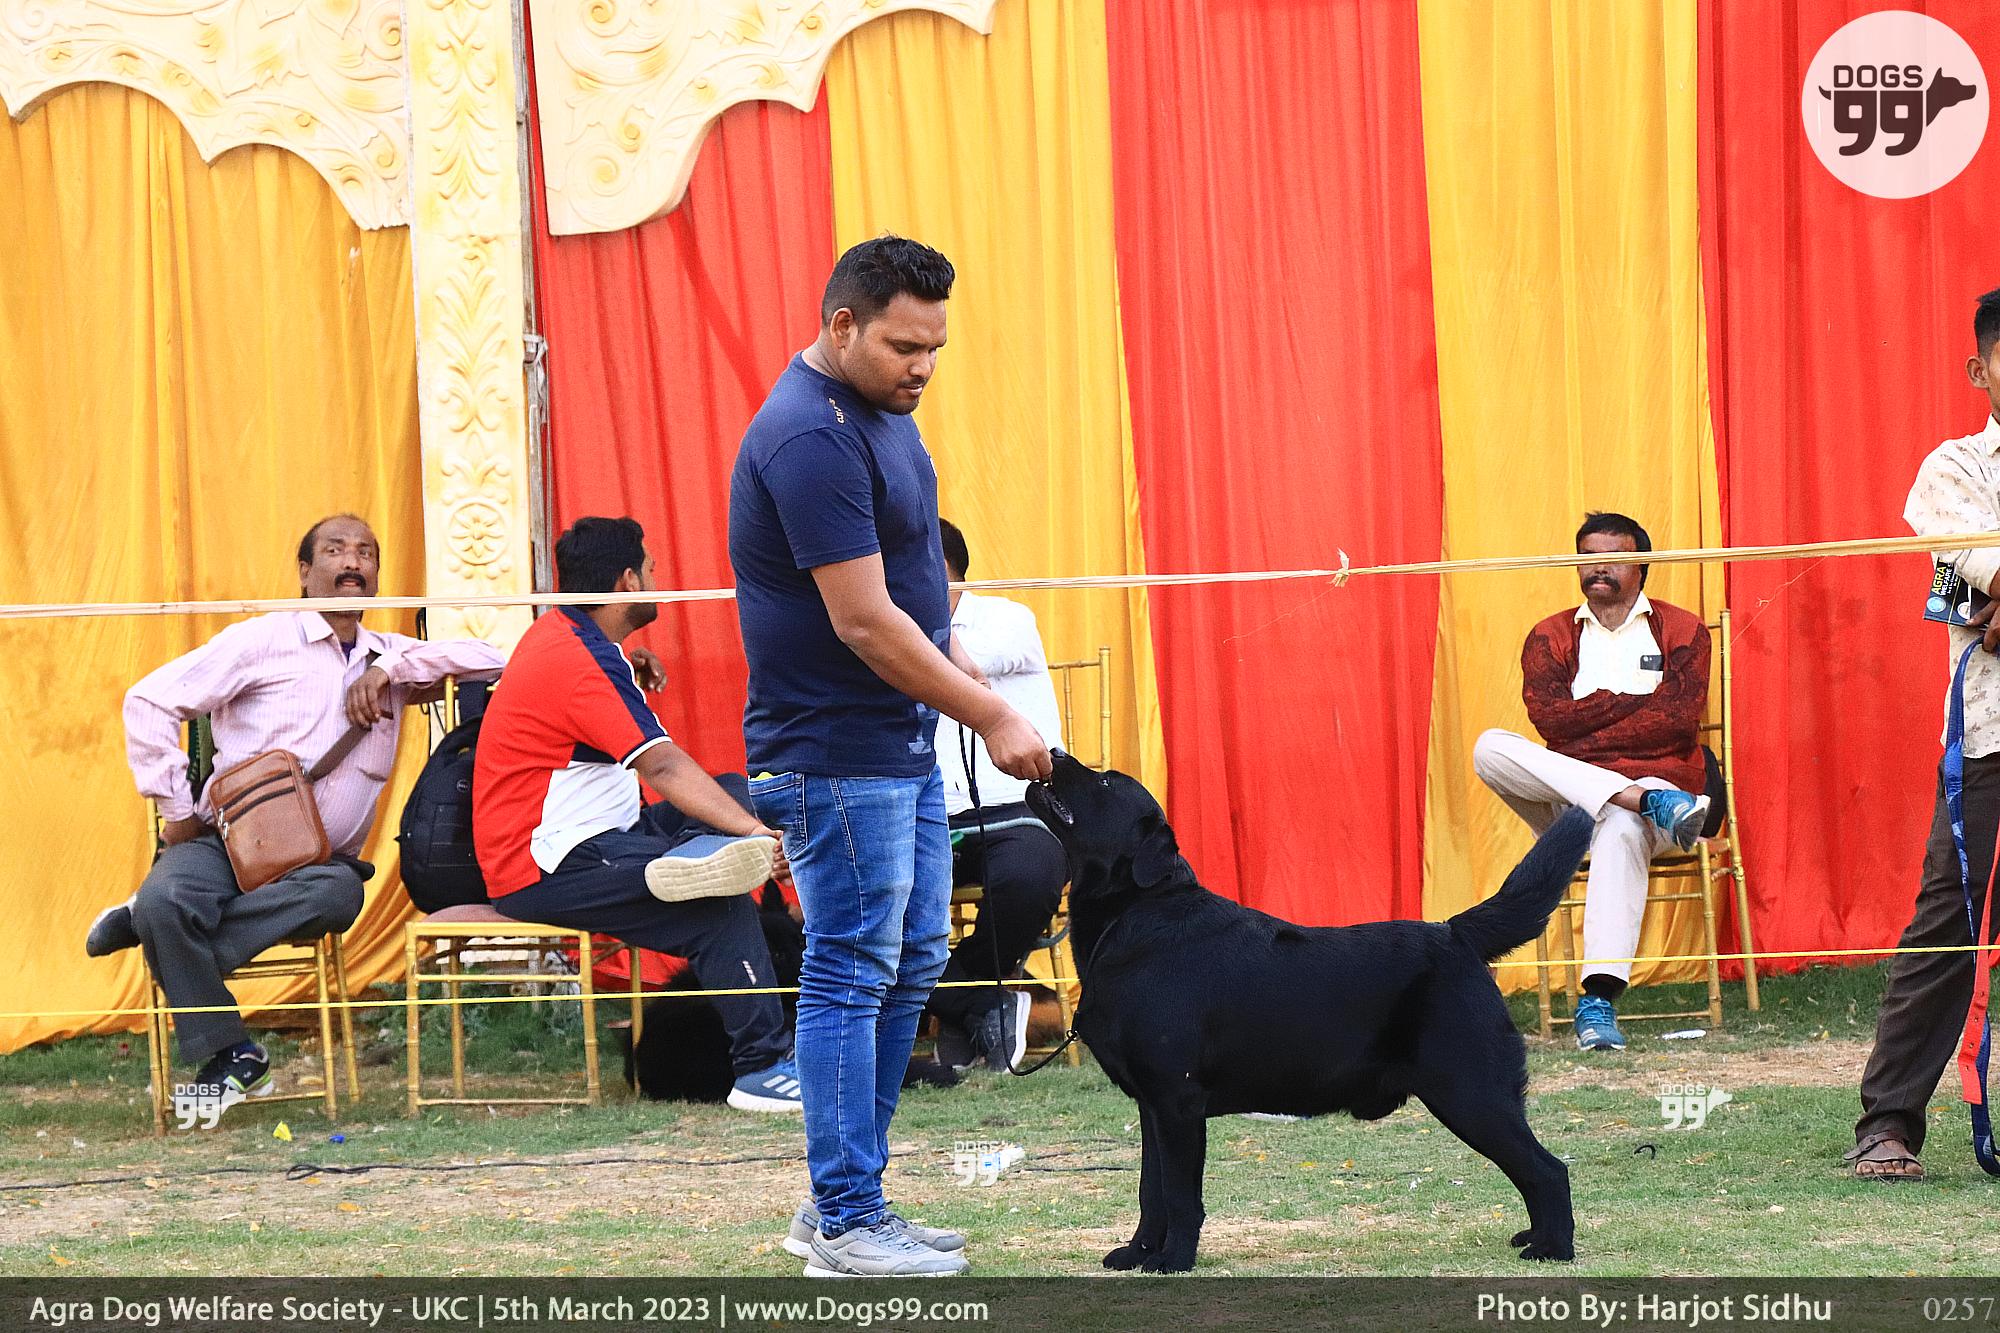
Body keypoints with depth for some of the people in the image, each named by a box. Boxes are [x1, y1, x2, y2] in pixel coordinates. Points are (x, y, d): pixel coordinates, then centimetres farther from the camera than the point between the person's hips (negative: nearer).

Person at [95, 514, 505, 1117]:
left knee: (340, 893, -36)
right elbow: (150, 701, -4)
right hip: (225, 841, -3)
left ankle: (152, 921, -21)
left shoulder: (390, 658, 16)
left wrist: (392, 668, -7)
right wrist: (176, 810, -7)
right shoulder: (264, 640, 2)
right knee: (167, 896, -36)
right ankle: (228, 1057, -20)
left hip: (321, 861, 3)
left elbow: (491, 659, 4)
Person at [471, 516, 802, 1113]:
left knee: (740, 794, 6)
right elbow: (663, 767, -26)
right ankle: (763, 1068, -24)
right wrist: (756, 834, -32)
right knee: (721, 907, -25)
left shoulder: (557, 634, 14)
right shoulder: (582, 662, -17)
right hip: (546, 870, -11)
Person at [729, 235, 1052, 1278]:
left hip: (903, 742, 10)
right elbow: (862, 619, -24)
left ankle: (843, 1195, 19)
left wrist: (966, 679, 15)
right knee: (850, 976, -6)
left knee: (910, 965, 13)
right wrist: (992, 717, -19)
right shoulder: (809, 438, -22)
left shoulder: (878, 410, 10)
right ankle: (846, 1227, -1)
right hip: (836, 754, -10)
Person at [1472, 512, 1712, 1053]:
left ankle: (1599, 1001, -50)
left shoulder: (1680, 630, 10)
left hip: (1659, 781, -3)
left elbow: (1678, 718, -7)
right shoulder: (1551, 637, 15)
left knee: (1620, 829, -40)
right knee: (1491, 748, -26)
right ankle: (1650, 802, -37)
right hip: (1567, 803, 3)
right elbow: (1549, 717, -4)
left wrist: (1585, 721, -5)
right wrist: (1637, 703, -5)